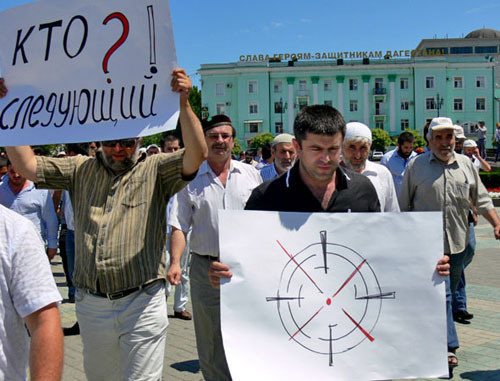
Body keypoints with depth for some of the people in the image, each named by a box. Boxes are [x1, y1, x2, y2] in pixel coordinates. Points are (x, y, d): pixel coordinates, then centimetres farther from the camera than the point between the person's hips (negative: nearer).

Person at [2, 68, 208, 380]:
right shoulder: (80, 170, 9)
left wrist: (183, 103, -29)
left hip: (142, 302, -4)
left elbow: (197, 154, -17)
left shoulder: (155, 170, -1)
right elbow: (27, 165, 5)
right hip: (91, 304, 4)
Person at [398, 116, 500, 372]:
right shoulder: (416, 166, -1)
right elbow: (404, 206, 4)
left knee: (447, 292, 14)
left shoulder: (465, 164, 10)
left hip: (457, 242, 4)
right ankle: (449, 347, -9)